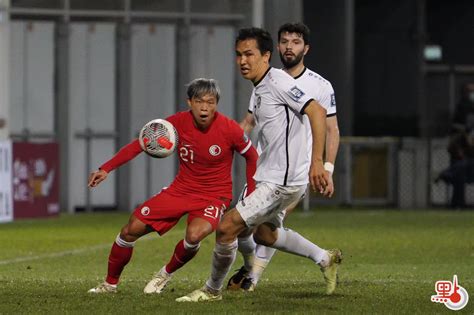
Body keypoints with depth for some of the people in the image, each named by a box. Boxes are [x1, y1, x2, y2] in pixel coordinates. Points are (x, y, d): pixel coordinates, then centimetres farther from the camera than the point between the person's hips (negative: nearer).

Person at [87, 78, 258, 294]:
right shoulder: (179, 122, -12)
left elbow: (252, 156, -1)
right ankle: (110, 283, 18)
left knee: (194, 234, -34)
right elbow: (141, 143, -5)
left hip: (214, 196, -3)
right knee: (131, 229, -4)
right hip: (181, 189, 3)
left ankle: (166, 274, -3)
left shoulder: (229, 129, -18)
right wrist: (106, 169, -13)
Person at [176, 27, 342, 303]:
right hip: (272, 177, 11)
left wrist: (317, 162, -30)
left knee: (227, 227, -8)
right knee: (264, 233, 27)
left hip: (282, 181, -11)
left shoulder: (278, 81, -18)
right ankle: (325, 259, 35)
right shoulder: (258, 90, 12)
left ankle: (213, 290, 10)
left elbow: (317, 112, -25)